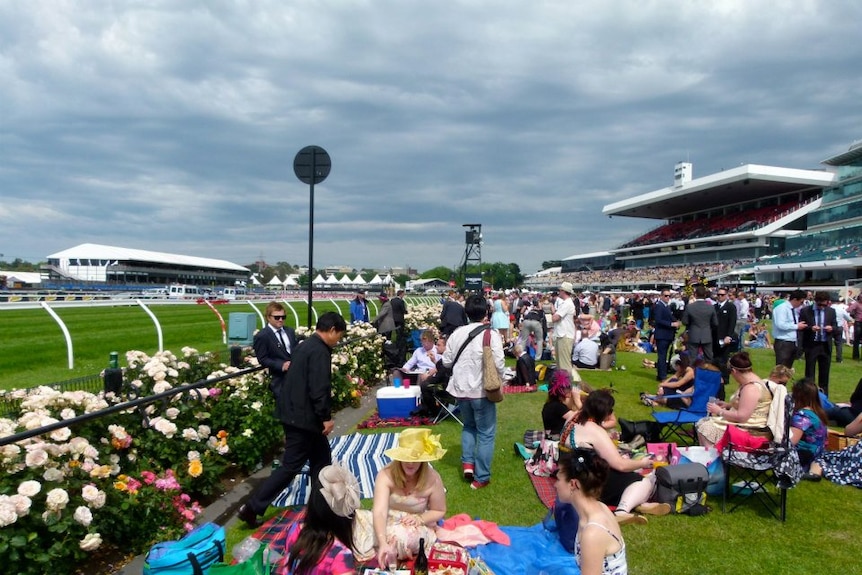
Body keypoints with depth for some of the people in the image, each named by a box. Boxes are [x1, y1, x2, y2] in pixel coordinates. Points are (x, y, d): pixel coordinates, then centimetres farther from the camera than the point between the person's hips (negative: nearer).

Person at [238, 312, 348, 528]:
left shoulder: (305, 346, 13)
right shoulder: (320, 351, -19)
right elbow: (319, 388, -25)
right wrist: (326, 417, -16)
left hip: (295, 412, 10)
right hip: (303, 417, -10)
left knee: (322, 459, 20)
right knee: (291, 466, -1)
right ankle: (252, 507, 4)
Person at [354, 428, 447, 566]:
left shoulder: (432, 479, -18)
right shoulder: (386, 475, -22)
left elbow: (440, 512, -2)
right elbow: (379, 512, -33)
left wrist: (420, 518, -22)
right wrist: (383, 544, -48)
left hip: (416, 528, 0)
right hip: (387, 523, 1)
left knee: (401, 537, -37)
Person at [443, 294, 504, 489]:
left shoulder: (457, 333, 0)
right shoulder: (491, 334, -14)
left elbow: (447, 361, 5)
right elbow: (499, 364, -19)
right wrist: (499, 381, 0)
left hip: (461, 388, 5)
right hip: (482, 390, -4)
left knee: (469, 426, 27)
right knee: (486, 433, 8)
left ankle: (467, 462, 16)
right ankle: (481, 477, 13)